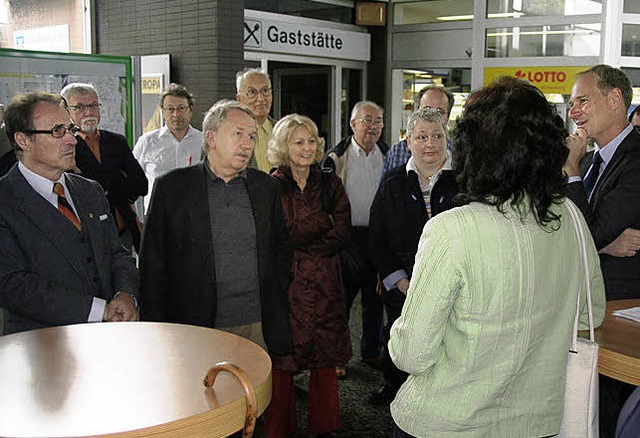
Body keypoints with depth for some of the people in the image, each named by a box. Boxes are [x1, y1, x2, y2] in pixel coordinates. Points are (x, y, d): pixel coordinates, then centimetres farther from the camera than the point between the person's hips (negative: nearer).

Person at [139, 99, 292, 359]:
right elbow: (152, 263, 0)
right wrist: (157, 333, -4)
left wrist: (274, 298, 7)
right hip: (197, 328, -2)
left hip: (259, 326, 3)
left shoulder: (266, 186, 10)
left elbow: (281, 248, 19)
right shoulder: (172, 186, 0)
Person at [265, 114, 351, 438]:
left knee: (325, 360, 7)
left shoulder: (330, 185, 9)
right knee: (281, 361, 0)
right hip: (284, 284, -3)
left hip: (324, 285, 3)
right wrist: (322, 226, -9)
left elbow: (342, 235, 1)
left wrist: (299, 245, -7)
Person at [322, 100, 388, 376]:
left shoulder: (387, 155, 8)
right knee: (341, 298, 3)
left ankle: (372, 351, 28)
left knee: (375, 298, 13)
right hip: (347, 236, -4)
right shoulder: (337, 157, -5)